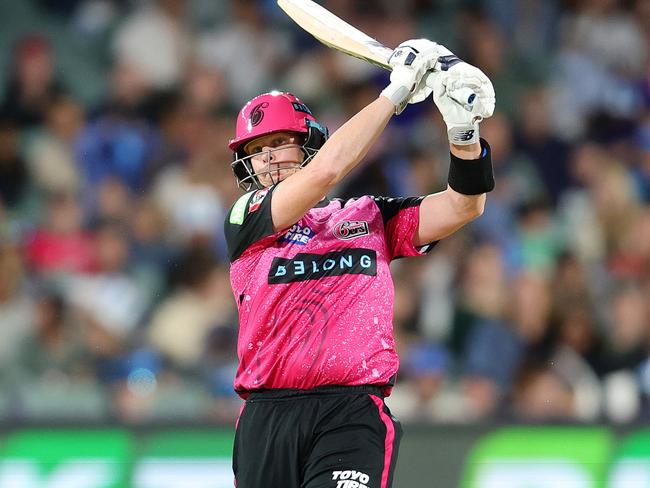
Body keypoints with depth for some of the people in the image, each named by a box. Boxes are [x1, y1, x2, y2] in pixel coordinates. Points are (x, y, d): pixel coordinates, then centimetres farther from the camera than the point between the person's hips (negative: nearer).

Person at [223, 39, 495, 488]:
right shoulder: (245, 221, 9)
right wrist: (396, 91, -1)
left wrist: (464, 128, -8)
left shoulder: (370, 216, 19)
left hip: (354, 414, -1)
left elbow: (463, 206, 10)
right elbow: (325, 169, -5)